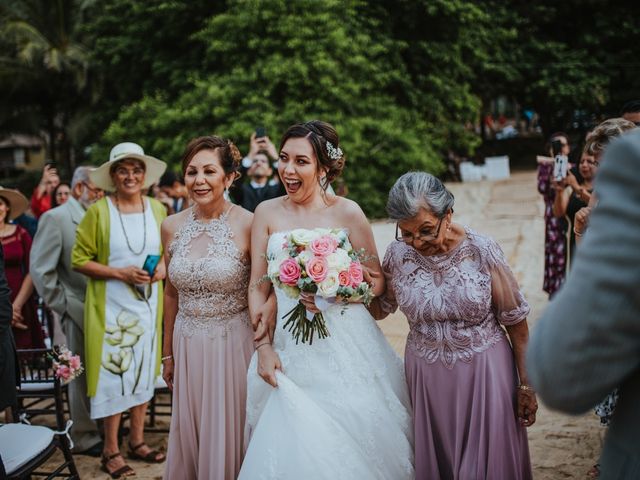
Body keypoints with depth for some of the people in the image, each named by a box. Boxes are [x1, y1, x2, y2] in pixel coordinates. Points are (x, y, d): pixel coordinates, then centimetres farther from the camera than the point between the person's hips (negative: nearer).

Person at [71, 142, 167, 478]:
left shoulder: (157, 209, 3)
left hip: (147, 305, 4)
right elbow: (79, 260, -7)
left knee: (144, 372, 12)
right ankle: (111, 451, 15)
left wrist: (164, 267, -7)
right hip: (111, 308, -4)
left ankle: (137, 441, 28)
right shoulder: (98, 211, -8)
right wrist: (119, 273, -18)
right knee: (114, 375, 2)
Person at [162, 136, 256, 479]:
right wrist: (168, 353, 15)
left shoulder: (247, 225, -12)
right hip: (188, 346, 4)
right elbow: (172, 292, 11)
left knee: (230, 436, 9)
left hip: (234, 344, -4)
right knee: (189, 438, 15)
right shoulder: (172, 226, 2)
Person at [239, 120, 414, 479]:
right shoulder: (267, 213, 3)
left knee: (352, 446, 4)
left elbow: (378, 280, 0)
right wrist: (264, 346, -3)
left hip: (348, 345, -2)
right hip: (292, 349, 2)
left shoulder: (347, 212, -4)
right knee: (293, 449, 7)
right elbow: (258, 287, 5)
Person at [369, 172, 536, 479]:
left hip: (484, 372, -2)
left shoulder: (481, 250, -15)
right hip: (425, 377, 2)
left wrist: (526, 385, -2)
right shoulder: (398, 254, -8)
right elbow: (380, 308, 8)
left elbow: (516, 321, -6)